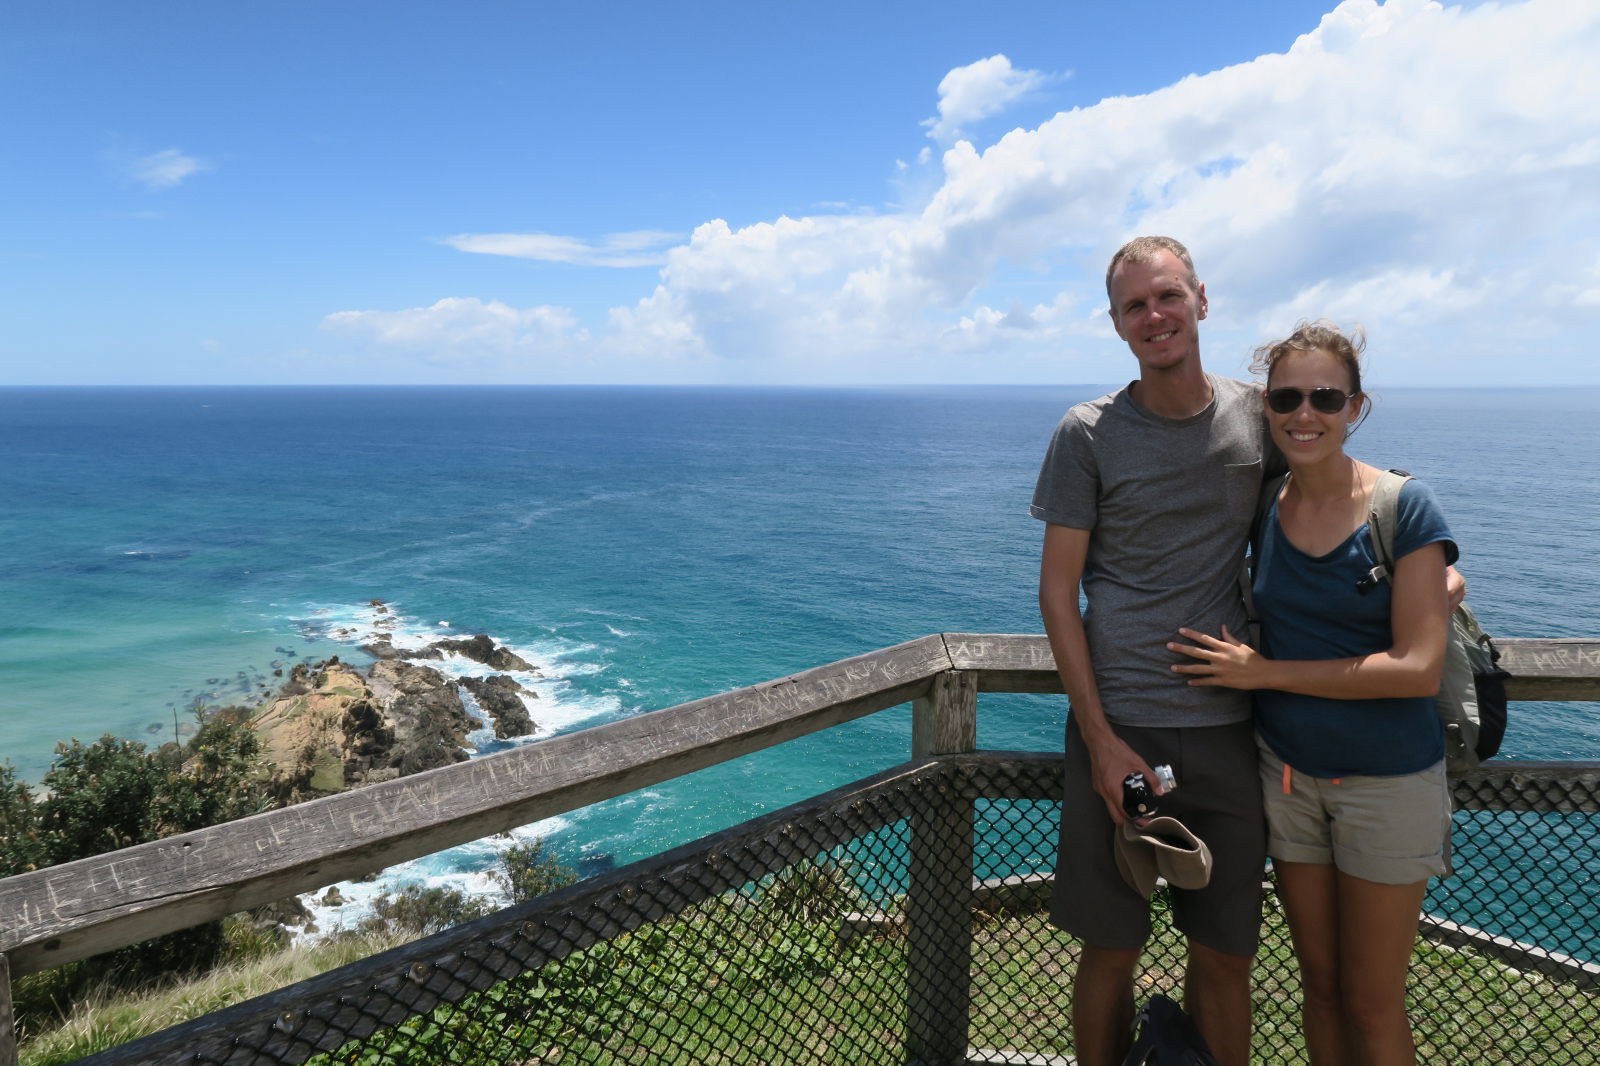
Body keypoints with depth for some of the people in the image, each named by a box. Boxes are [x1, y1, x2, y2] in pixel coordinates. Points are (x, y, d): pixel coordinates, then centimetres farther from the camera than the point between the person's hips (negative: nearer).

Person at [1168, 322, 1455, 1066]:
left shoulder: (1404, 509, -14)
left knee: (1372, 1004, 10)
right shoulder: (1259, 509, -2)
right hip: (1287, 772, 4)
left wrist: (1263, 672, -18)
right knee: (1319, 984, 18)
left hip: (1386, 781, -3)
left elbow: (1419, 668, -19)